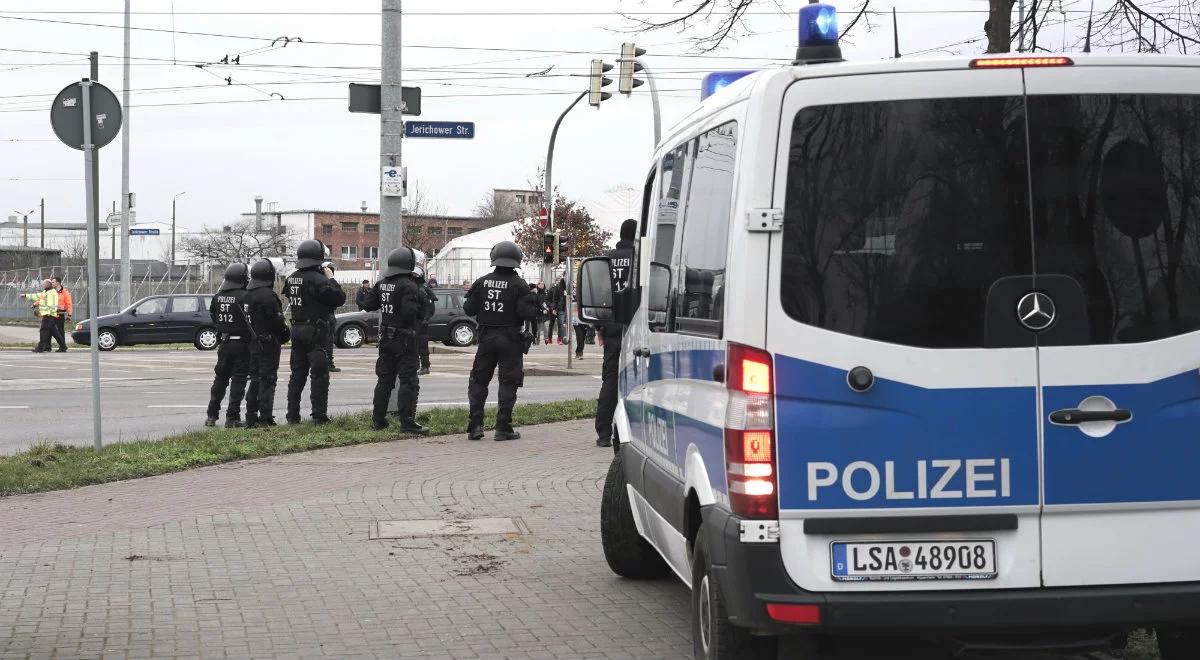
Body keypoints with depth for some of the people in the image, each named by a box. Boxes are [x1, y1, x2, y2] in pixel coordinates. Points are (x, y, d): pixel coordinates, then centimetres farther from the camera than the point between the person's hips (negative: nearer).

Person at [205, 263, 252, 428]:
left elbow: (213, 317, 14)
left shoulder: (218, 296, 3)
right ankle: (232, 417, -2)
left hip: (223, 344, 6)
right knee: (238, 380, 1)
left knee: (220, 378, 16)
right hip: (241, 344, -6)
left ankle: (212, 415, 19)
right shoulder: (244, 297, -16)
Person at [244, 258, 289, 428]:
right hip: (269, 343, -8)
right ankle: (265, 418, -6)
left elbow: (247, 319, 14)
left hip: (253, 343, 8)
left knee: (255, 380, 14)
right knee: (267, 379, -4)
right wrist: (284, 336, -2)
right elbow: (277, 320, -17)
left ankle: (251, 417, 16)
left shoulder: (248, 295, 9)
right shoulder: (267, 295, -17)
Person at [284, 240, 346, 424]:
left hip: (296, 330, 7)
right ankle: (319, 415, -4)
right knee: (319, 374, -2)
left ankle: (292, 415, 14)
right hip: (314, 331, -7)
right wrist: (331, 279, 0)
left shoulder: (291, 278, 6)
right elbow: (339, 298, -14)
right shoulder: (317, 279, -16)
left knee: (297, 373, 13)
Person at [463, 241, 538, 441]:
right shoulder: (518, 285, -10)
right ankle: (503, 428, 0)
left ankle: (475, 425, 8)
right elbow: (526, 312, -16)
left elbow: (469, 309, 2)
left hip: (486, 338, 3)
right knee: (508, 383, 3)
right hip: (509, 339, -3)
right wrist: (535, 307, 4)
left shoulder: (482, 282, 1)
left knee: (479, 380, 13)